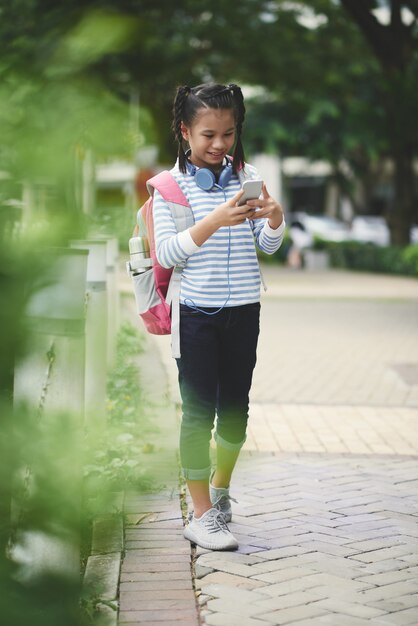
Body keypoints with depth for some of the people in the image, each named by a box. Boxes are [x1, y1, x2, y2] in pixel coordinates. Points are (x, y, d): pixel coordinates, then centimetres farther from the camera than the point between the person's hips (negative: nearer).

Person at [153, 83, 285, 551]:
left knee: (236, 408, 12)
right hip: (196, 312, -4)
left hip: (243, 309, 4)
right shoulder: (171, 183, -6)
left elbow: (268, 246, 4)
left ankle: (220, 486, 36)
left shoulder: (247, 176, 3)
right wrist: (214, 222, -28)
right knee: (199, 410, -1)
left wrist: (274, 220, -19)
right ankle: (202, 516, 8)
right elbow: (167, 253, -14)